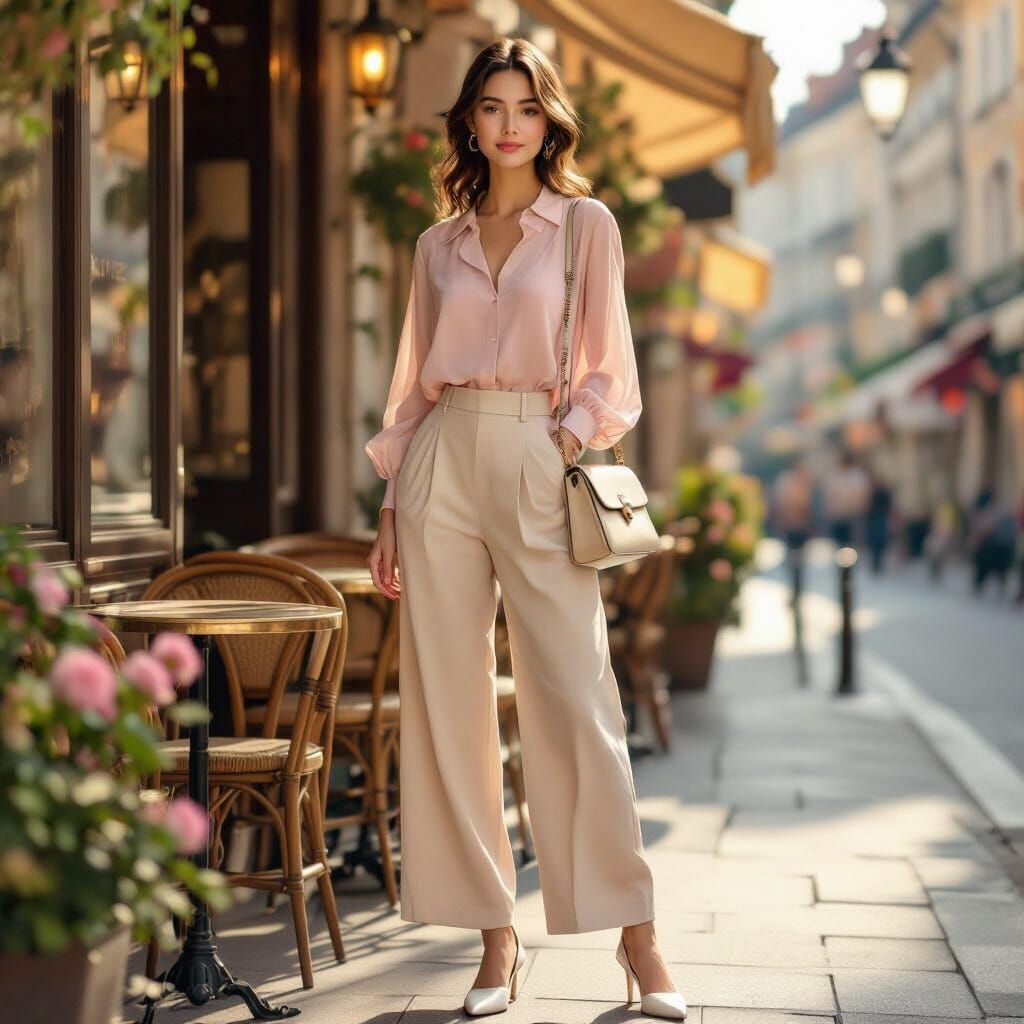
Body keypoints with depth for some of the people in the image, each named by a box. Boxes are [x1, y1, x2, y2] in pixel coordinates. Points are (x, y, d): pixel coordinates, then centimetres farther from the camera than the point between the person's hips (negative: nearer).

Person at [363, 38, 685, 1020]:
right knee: (447, 705, 0)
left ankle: (635, 934, 3)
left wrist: (567, 444, -9)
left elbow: (610, 374, 6)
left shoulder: (586, 225, 6)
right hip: (442, 466, 3)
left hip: (537, 467, -3)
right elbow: (413, 385, 15)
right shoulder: (439, 244, 14)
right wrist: (390, 504, 9)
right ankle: (495, 935, 10)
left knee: (576, 702, -7)